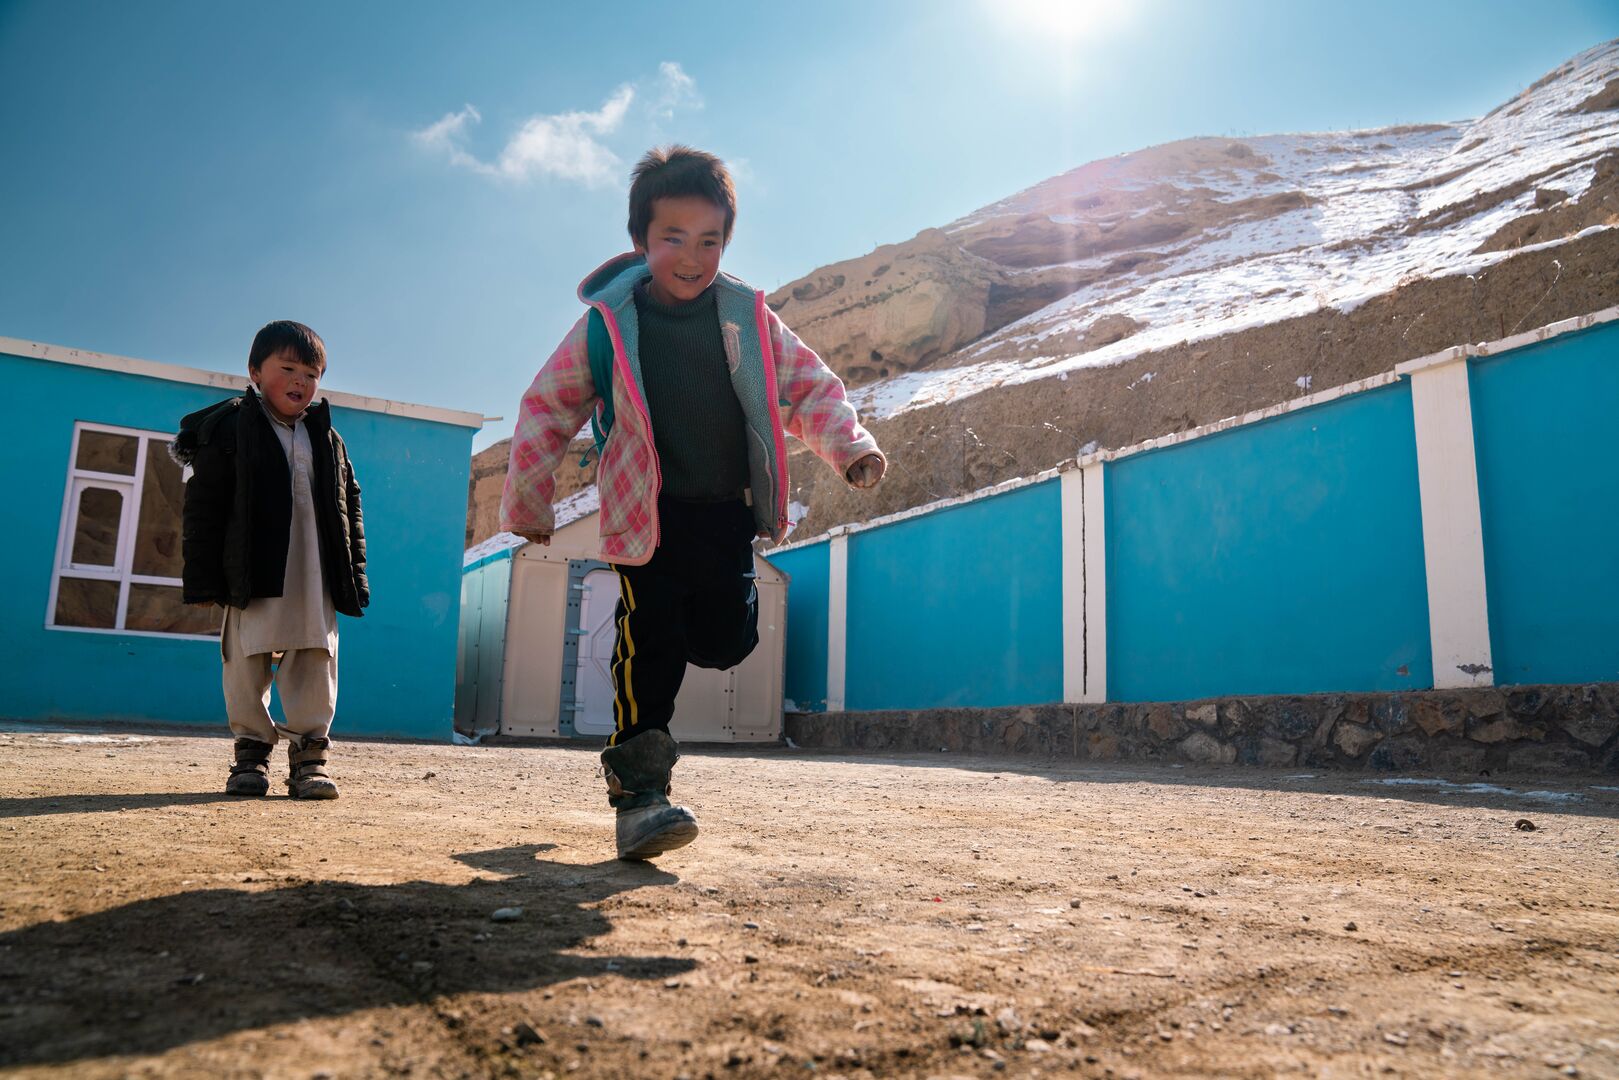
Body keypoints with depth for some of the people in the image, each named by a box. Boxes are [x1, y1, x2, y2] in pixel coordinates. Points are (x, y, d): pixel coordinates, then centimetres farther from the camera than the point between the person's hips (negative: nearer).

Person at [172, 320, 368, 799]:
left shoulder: (327, 438, 13)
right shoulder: (228, 426, 3)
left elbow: (349, 507, 14)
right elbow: (204, 504, -1)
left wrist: (354, 574, 8)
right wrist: (203, 576, -6)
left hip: (317, 578, 3)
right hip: (253, 575, -3)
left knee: (316, 663, 1)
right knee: (248, 662, 3)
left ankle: (309, 753, 7)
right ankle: (251, 749, 15)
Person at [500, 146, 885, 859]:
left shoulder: (749, 319, 2)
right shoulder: (607, 323, -2)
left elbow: (811, 388, 9)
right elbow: (547, 409, 6)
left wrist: (848, 446, -10)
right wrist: (528, 503, 8)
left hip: (726, 511, 3)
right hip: (646, 513, -2)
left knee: (724, 641, 0)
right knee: (651, 640, -10)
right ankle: (638, 788, 0)